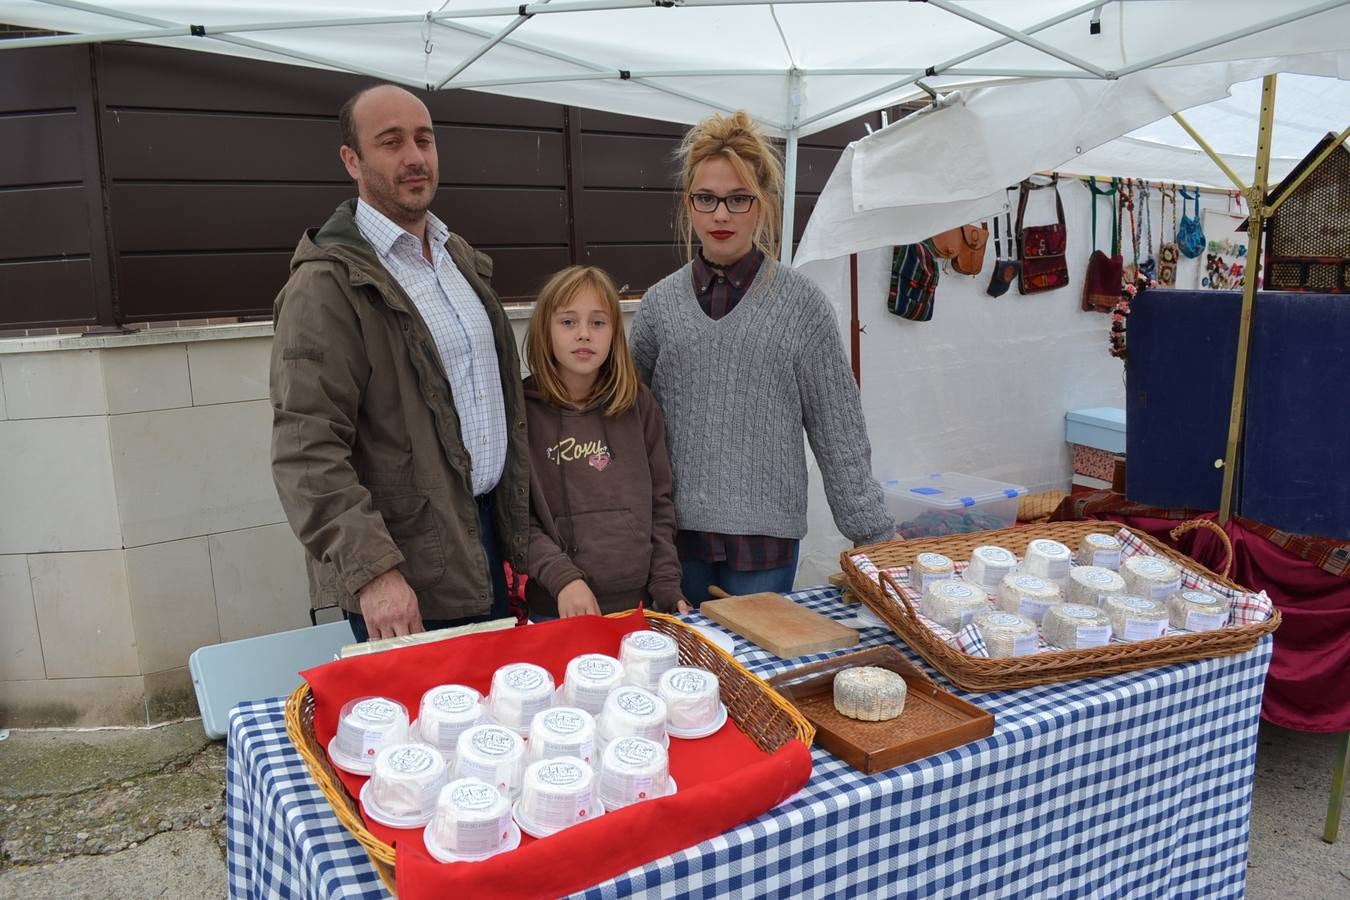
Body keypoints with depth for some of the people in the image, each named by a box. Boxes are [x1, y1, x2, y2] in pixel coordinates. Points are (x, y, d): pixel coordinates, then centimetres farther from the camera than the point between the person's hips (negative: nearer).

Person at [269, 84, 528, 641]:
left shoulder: (459, 258, 12)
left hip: (488, 535, 8)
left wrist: (516, 525, 16)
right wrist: (372, 570, -26)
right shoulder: (328, 285, -14)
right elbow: (307, 452, -20)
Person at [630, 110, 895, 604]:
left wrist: (875, 531, -1)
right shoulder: (660, 302, 4)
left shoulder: (800, 302, -3)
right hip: (676, 527, 2)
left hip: (764, 534, -2)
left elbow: (838, 431, -1)